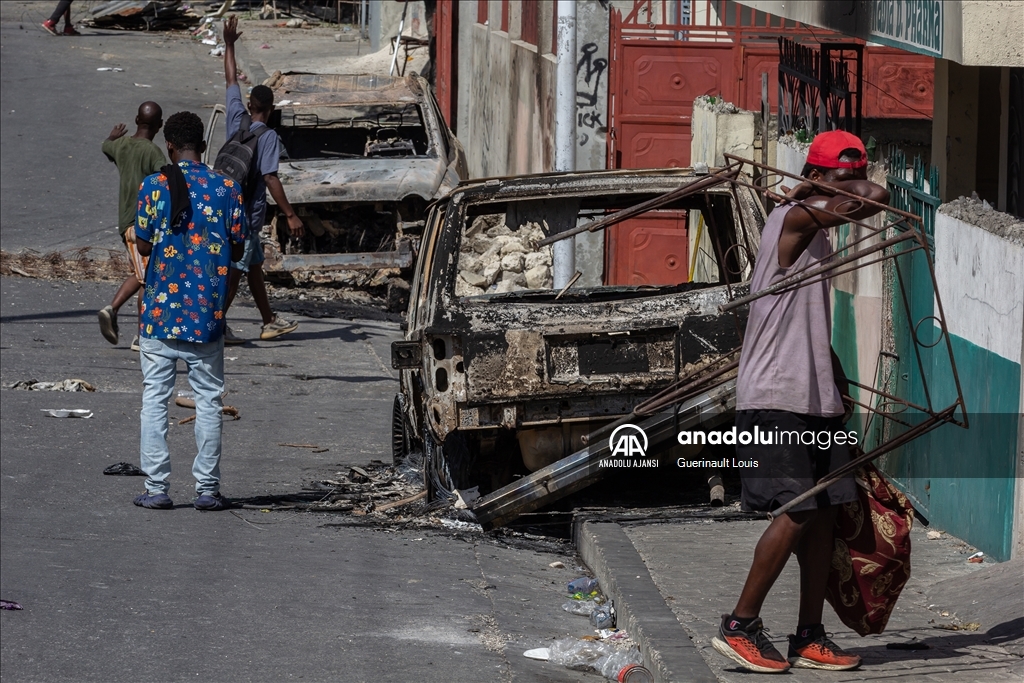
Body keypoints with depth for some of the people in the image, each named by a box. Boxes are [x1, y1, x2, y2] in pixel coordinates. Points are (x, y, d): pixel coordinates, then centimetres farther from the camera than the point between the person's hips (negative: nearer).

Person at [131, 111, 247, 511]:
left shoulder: (154, 186, -6)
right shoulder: (227, 189, -2)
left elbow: (143, 245, -4)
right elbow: (237, 250, 3)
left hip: (160, 309, -1)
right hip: (207, 313, 1)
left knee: (155, 396, 5)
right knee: (208, 399, 8)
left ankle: (156, 488, 2)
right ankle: (207, 489, 7)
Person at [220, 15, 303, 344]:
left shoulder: (237, 120, 1)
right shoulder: (268, 137, -17)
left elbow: (231, 81, 14)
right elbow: (270, 178, -23)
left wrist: (229, 45, 23)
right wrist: (290, 215, -21)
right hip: (247, 213, -8)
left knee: (254, 264, 17)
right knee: (236, 270, -4)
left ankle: (270, 322, 27)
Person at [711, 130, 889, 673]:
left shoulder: (816, 233, 19)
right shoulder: (796, 219, -12)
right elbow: (876, 200, -24)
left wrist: (838, 384, 24)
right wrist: (814, 190, -10)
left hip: (815, 401, 9)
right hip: (776, 400, -9)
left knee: (823, 513, 6)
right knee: (797, 513, -13)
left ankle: (810, 638, 10)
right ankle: (740, 626, -4)